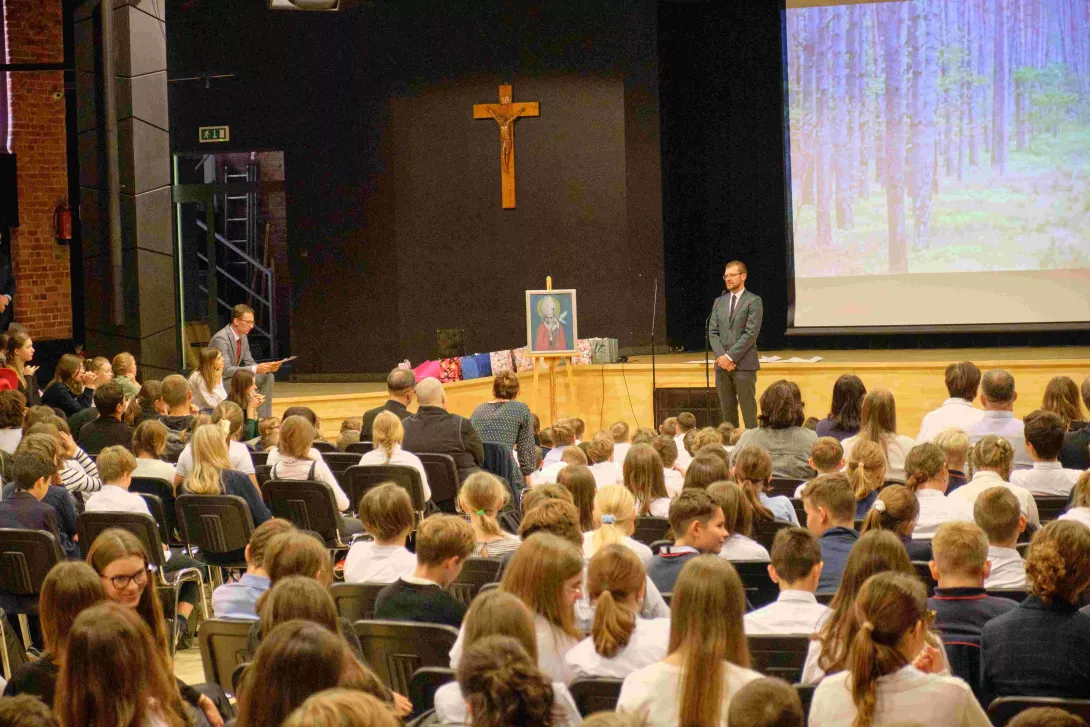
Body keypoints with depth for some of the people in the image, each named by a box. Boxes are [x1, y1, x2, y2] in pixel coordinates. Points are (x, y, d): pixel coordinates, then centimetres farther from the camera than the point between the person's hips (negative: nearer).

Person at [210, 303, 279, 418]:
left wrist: (267, 367, -11)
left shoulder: (243, 336, 5)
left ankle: (264, 419, -5)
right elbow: (226, 370, -29)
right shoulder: (221, 339, -23)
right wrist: (255, 369, -33)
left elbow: (249, 363, 9)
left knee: (267, 377, -1)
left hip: (232, 378, 9)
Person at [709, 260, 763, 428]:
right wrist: (721, 357, -7)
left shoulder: (753, 301, -2)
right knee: (727, 408, 6)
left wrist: (730, 356, -15)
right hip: (722, 364, 5)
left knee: (748, 407, -4)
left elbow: (751, 334, -11)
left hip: (744, 364, -5)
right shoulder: (719, 301, 15)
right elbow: (713, 332, 9)